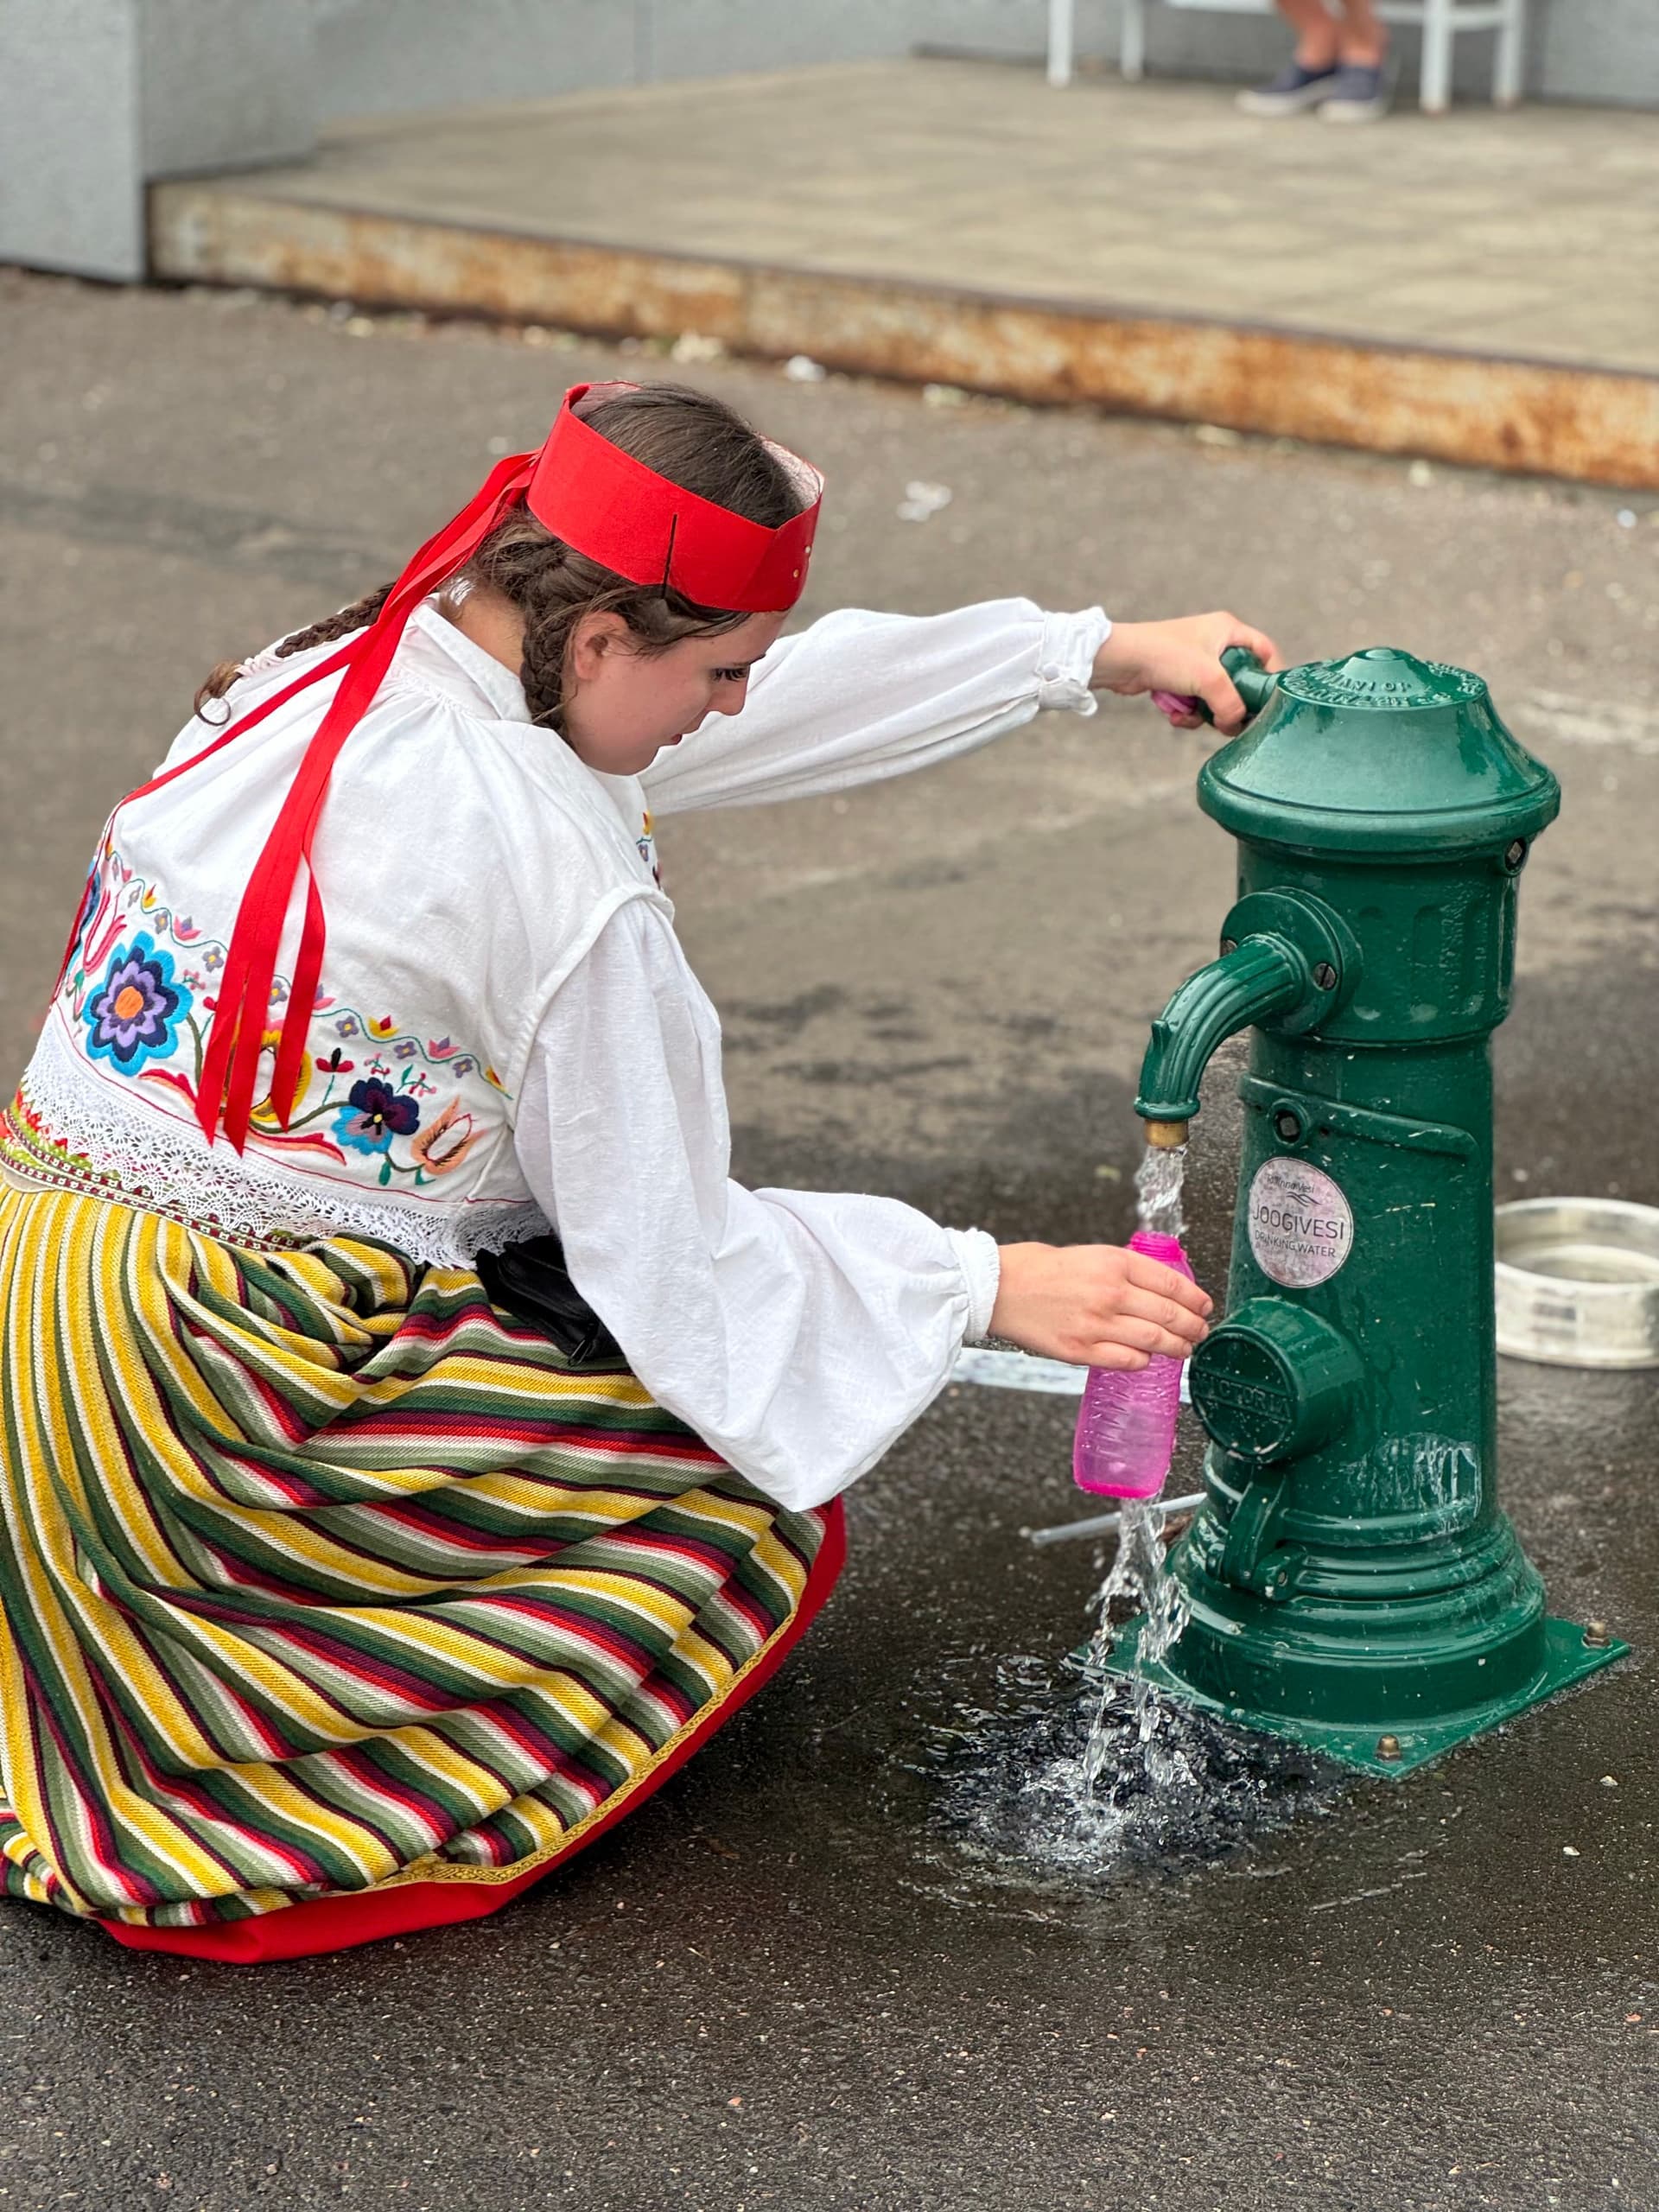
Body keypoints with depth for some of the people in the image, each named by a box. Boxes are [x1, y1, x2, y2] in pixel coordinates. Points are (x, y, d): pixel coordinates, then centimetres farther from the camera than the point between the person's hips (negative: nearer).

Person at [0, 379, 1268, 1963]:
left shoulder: (315, 681, 5)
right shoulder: (555, 868, -21)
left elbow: (800, 699, 15)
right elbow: (671, 1255, -12)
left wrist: (1095, 649, 21)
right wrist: (993, 1286, -5)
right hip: (228, 1408, -8)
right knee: (769, 1516, 8)